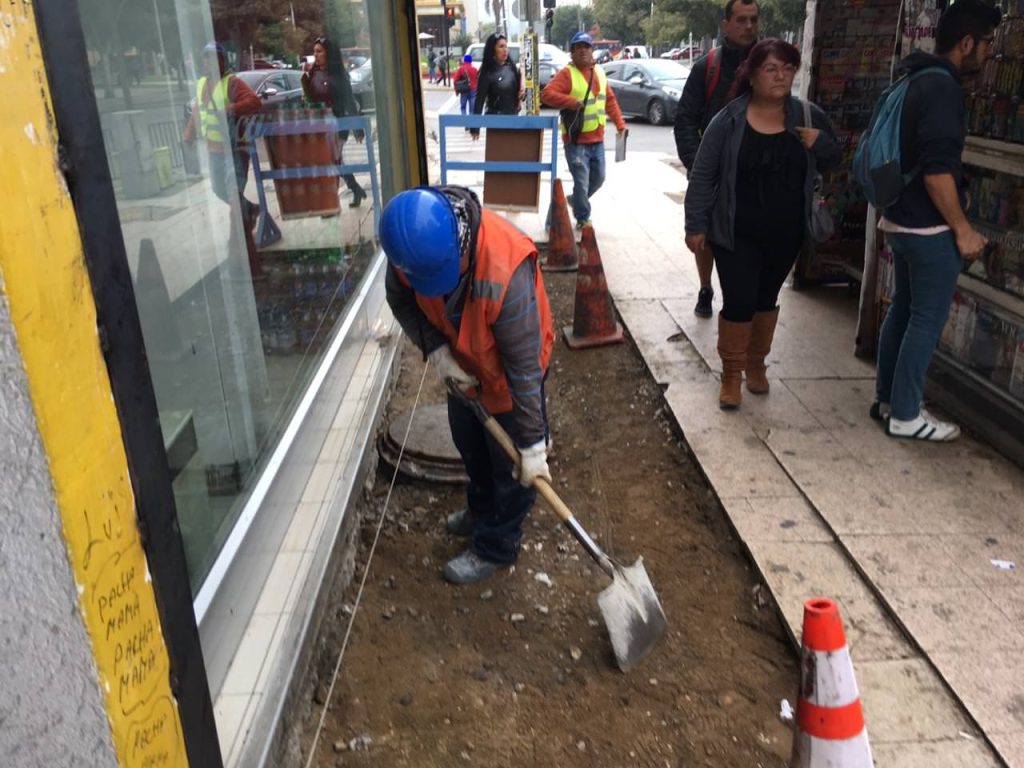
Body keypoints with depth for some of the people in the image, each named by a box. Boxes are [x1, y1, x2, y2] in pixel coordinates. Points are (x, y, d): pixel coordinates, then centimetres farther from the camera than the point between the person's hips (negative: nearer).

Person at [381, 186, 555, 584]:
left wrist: (533, 445, -27)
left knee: (510, 464, 9)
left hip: (509, 371, -6)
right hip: (462, 363, 6)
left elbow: (524, 365, -34)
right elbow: (399, 298, -5)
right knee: (468, 443, 26)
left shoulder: (505, 271, -43)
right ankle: (482, 510, 53)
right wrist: (436, 349, -20)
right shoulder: (412, 242, -26)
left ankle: (495, 547, 32)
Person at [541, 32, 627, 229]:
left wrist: (619, 123, 12)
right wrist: (572, 102, -30)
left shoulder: (599, 72, 12)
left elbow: (610, 100, 19)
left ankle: (576, 201, 40)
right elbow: (546, 94, -22)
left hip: (597, 139, 7)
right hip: (576, 140, -7)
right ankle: (583, 219, 13)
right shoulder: (567, 73, -9)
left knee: (598, 178, 17)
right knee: (582, 182, -5)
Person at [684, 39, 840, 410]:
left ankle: (756, 363, 35)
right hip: (736, 234, -3)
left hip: (785, 234, 3)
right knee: (738, 302, -4)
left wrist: (820, 143, -13)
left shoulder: (809, 116, -1)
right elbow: (702, 176, -7)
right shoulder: (728, 120, -10)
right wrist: (696, 225, -10)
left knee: (767, 299, 16)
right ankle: (731, 372, 14)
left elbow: (834, 161, 10)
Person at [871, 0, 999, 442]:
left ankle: (886, 400, 24)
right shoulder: (942, 87, -17)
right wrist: (962, 229, -18)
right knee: (927, 321, -2)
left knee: (903, 310, 16)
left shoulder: (918, 81, 13)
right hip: (929, 227, -10)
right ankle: (904, 416, 6)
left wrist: (956, 189, 31)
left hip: (902, 219, 10)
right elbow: (937, 169, -24)